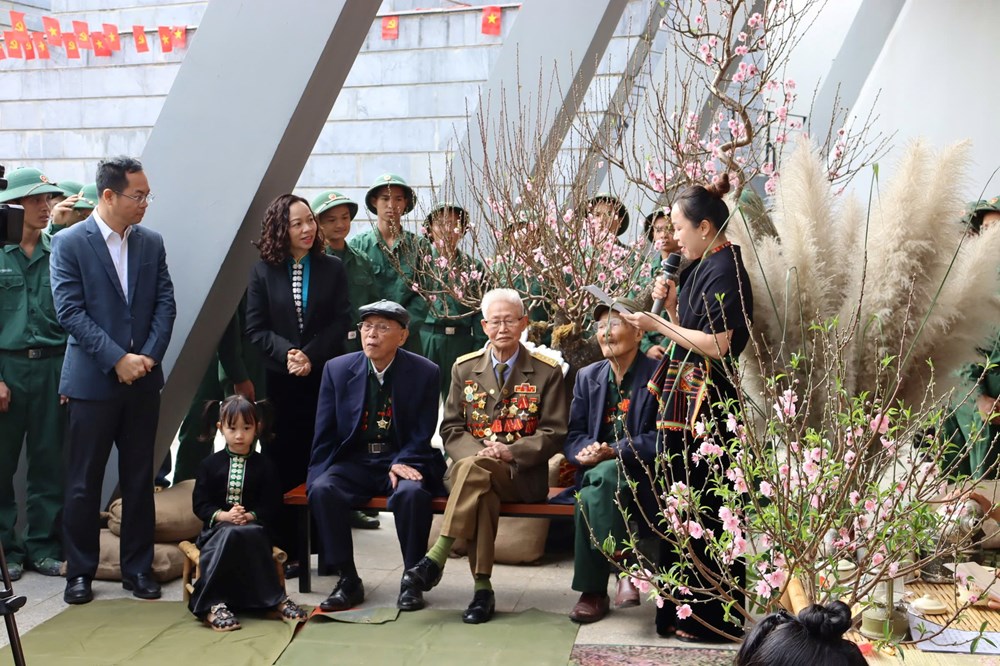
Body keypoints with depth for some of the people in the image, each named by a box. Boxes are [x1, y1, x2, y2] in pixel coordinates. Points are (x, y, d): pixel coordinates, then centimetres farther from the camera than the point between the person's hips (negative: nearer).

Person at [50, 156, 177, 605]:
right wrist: (117, 359, -17)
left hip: (143, 378, 4)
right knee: (84, 482, 5)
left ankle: (138, 568, 20)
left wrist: (149, 356, -9)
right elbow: (70, 311, -11)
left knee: (139, 480, 10)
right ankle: (80, 572, 17)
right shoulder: (69, 243, -6)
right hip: (93, 380, -4)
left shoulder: (151, 243, 7)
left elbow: (165, 304, 5)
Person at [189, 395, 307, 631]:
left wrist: (250, 516, -17)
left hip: (254, 526, 0)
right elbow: (200, 504, 3)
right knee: (229, 535, -35)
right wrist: (224, 516, -15)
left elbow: (272, 507, 2)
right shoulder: (210, 464, 9)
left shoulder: (264, 466, 7)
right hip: (217, 527, 0)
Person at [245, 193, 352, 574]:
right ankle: (285, 551, 9)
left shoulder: (332, 269, 6)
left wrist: (311, 356, -12)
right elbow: (256, 329, 1)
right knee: (283, 464, 1)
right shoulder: (264, 272, 4)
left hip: (326, 379, 0)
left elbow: (342, 322, 0)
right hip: (281, 382, 0)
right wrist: (288, 353, -15)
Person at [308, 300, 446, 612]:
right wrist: (317, 477, -2)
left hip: (401, 461, -2)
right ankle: (348, 580, -14)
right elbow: (325, 434, 7)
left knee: (412, 491, -34)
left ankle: (411, 579, -15)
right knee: (322, 490, -27)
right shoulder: (337, 369, 3)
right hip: (353, 462, 2)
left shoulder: (424, 372, -3)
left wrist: (402, 464, -20)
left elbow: (422, 434, -3)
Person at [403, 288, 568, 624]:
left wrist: (510, 452, -15)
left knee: (474, 469, -35)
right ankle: (482, 589, -32)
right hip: (469, 464, 2)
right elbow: (451, 429, 10)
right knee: (482, 492, -35)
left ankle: (437, 558, -35)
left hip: (522, 474, -2)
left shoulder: (547, 372, 6)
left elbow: (554, 433, 1)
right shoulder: (464, 368, 14)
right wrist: (479, 452, -12)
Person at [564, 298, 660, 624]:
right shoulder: (587, 377, 15)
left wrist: (613, 451, -22)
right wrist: (587, 450, -15)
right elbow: (573, 436, 10)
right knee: (593, 492, -32)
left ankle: (594, 592, -24)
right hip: (597, 473, 4)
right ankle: (624, 566, -16)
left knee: (601, 480, -34)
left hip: (642, 476, -4)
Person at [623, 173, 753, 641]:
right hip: (687, 403, 10)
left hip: (703, 404, -10)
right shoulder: (703, 268, 15)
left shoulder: (723, 270, -14)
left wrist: (658, 325, -15)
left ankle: (708, 616, 7)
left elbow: (716, 344, -21)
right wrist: (671, 304, 5)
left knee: (702, 509, -3)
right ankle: (686, 606, 25)